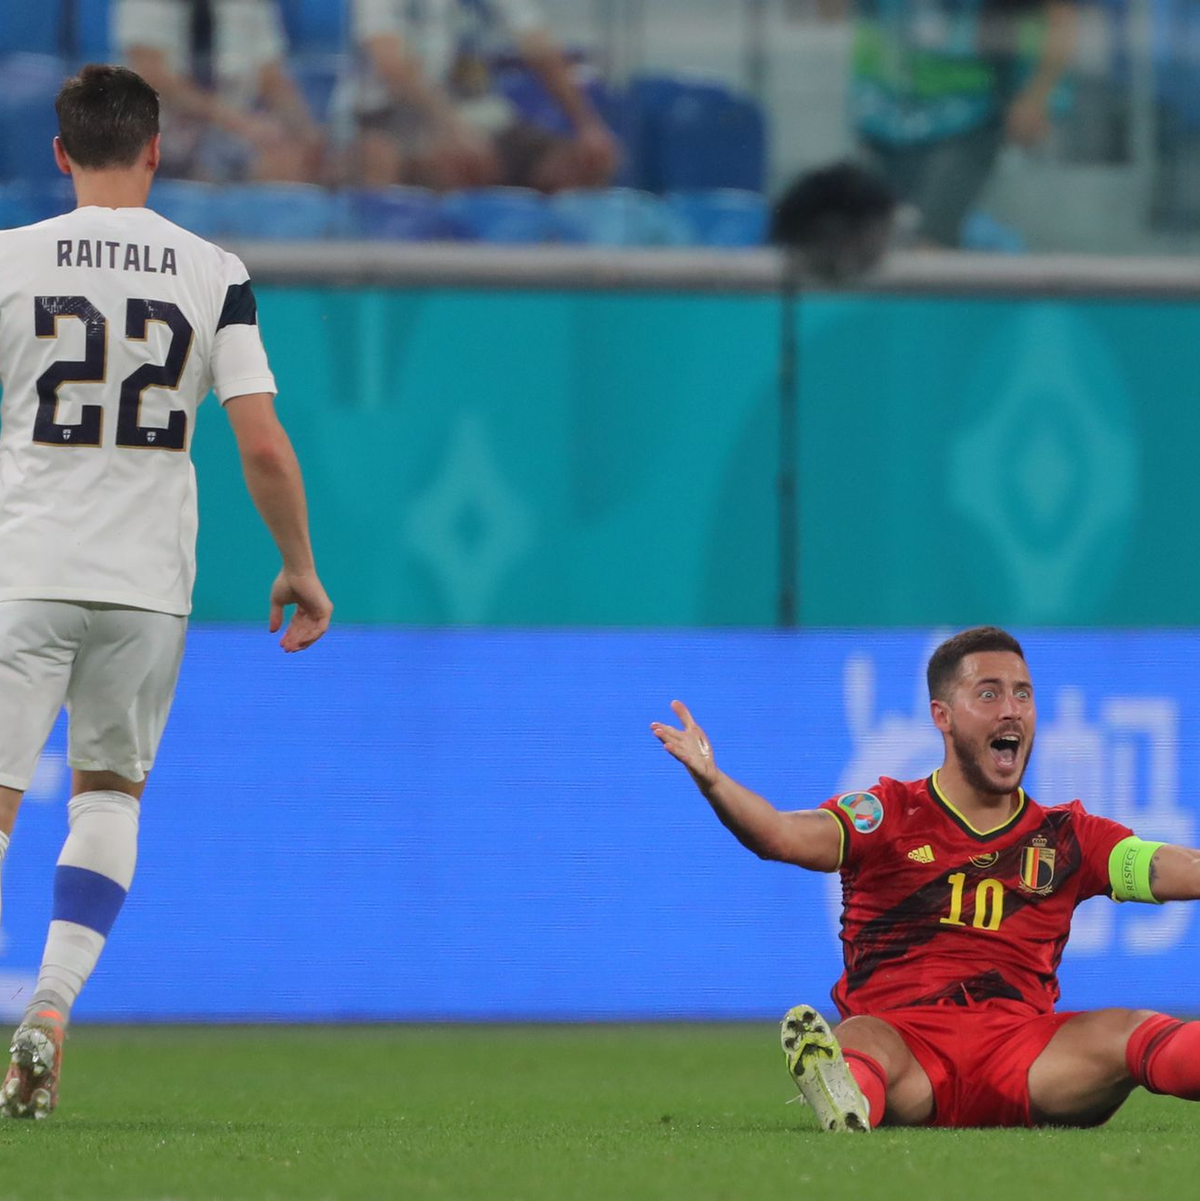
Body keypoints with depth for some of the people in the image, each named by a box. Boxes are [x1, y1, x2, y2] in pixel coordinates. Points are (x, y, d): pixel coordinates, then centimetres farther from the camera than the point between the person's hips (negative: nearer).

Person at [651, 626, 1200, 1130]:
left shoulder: (1064, 836, 20)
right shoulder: (893, 815, 12)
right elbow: (785, 836, -6)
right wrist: (711, 782, -25)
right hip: (904, 1036, -2)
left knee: (1126, 1032, -27)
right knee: (858, 1041, -38)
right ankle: (846, 1098, -72)